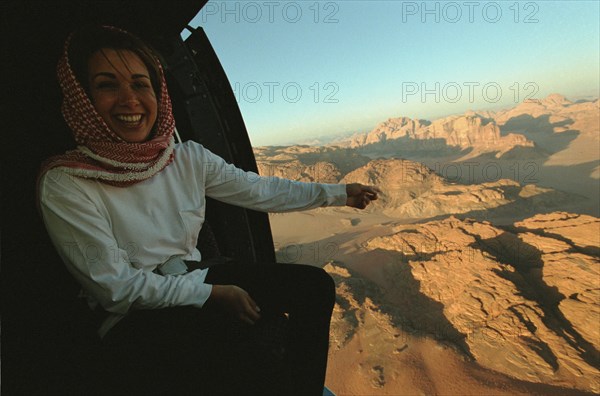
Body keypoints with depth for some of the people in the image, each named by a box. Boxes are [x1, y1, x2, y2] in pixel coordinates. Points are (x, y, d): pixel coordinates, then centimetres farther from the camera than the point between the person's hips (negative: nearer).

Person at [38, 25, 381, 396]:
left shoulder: (189, 158, -4)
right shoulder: (64, 183, -16)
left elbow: (262, 191, 1)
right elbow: (114, 286, -15)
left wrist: (338, 193, 6)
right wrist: (213, 294, -17)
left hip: (195, 283, 5)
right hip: (134, 319, -4)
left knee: (314, 283, -5)